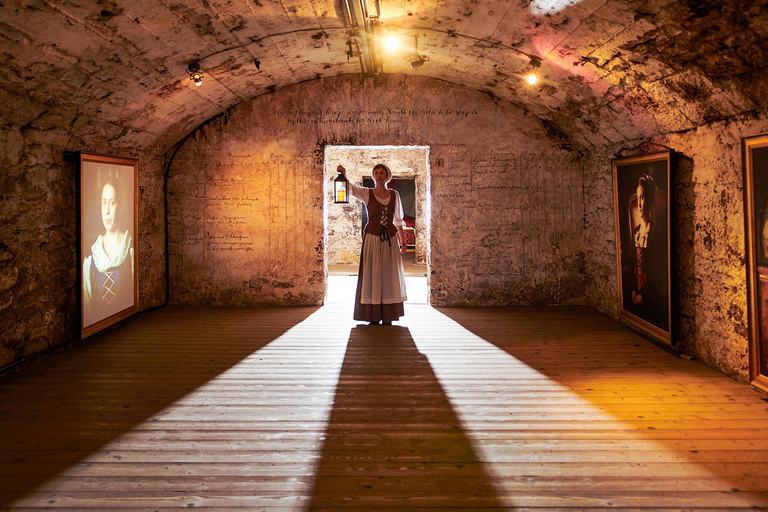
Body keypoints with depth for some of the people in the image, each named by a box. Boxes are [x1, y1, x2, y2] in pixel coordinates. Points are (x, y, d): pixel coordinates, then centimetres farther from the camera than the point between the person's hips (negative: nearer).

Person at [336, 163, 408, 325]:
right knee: (372, 276, -3)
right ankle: (373, 317, 2)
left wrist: (402, 240, 12)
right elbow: (350, 187, -14)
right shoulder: (367, 194, 1)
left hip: (390, 240, 2)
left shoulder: (394, 195, 8)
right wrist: (343, 174, -34)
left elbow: (398, 220, 14)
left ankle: (388, 317, 8)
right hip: (372, 239, -2)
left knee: (389, 277, 2)